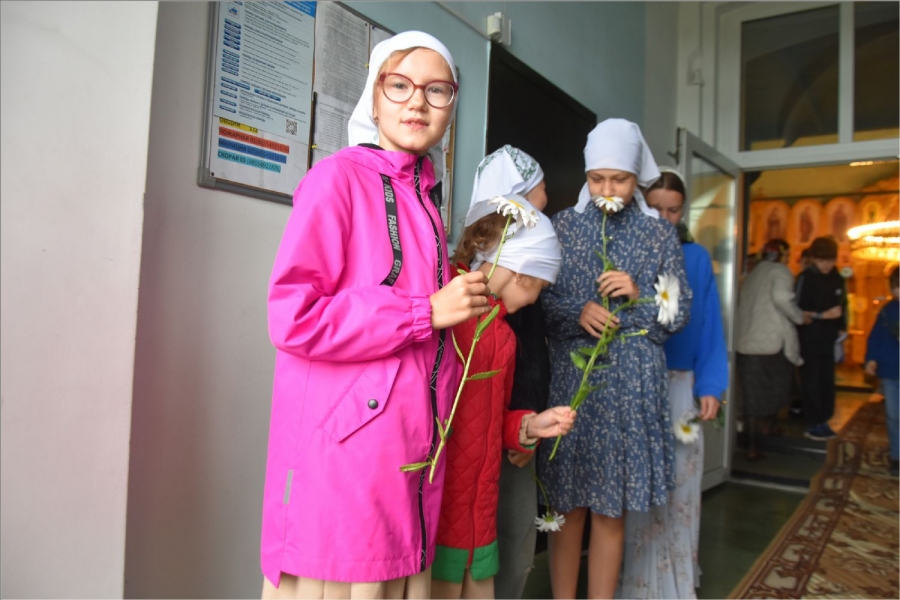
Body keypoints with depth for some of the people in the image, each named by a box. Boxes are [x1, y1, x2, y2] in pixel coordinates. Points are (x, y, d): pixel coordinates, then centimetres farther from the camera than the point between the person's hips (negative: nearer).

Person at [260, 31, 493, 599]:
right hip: (343, 446, -7)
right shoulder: (338, 178, -6)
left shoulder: (425, 200, 15)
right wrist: (427, 312, -15)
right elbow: (293, 316, -16)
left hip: (411, 447, 7)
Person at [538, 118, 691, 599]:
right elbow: (536, 302, 1)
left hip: (631, 387, 1)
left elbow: (678, 315, 6)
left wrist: (638, 297, -12)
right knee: (568, 505, 5)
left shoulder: (660, 234, 7)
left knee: (612, 509, 7)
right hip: (570, 381, 0)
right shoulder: (561, 226, 5)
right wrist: (577, 313, -16)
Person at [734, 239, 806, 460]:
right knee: (778, 388, 19)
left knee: (751, 396, 6)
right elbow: (781, 297, -19)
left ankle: (752, 446, 6)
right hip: (773, 342, -6)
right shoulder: (780, 271, -1)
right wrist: (799, 317, -6)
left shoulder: (751, 275, 19)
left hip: (745, 342, 6)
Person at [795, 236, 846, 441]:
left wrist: (841, 330, 8)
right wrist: (823, 315, -19)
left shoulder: (837, 279, 9)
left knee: (827, 383, 7)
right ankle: (813, 424, 7)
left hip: (829, 341, 5)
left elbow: (842, 307, 16)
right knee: (811, 383, -2)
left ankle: (822, 421, 18)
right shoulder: (806, 278, -7)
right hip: (810, 341, -5)